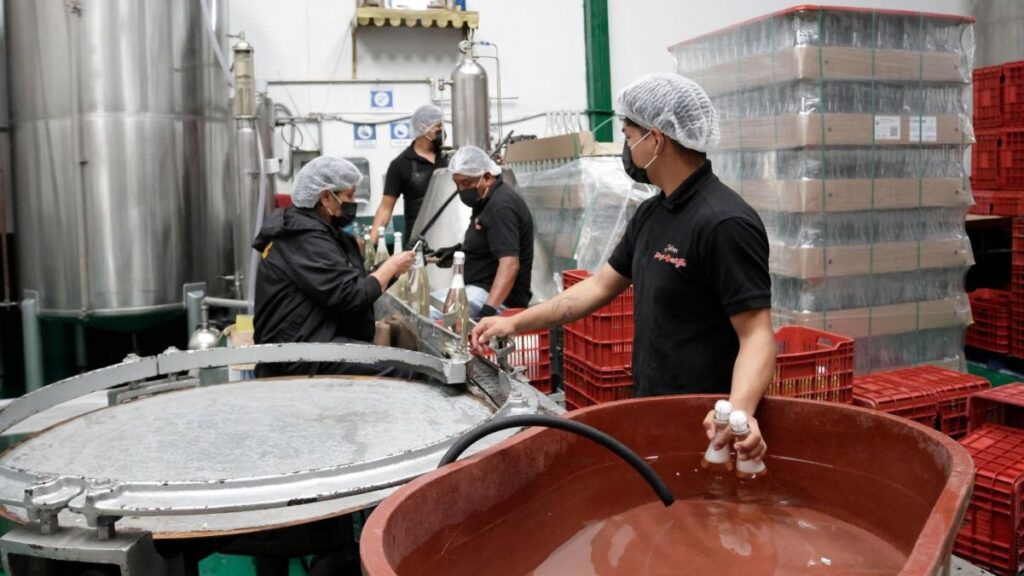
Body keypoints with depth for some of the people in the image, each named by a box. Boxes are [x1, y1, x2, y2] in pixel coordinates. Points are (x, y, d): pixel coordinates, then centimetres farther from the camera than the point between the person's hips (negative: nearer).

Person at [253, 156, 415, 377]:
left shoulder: (308, 229, 16)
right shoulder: (306, 237, -15)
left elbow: (343, 286, 14)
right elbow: (352, 296, -21)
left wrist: (390, 269, 3)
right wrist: (391, 267, -7)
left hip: (312, 341, 10)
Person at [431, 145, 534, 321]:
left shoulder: (501, 205, -19)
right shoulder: (486, 200, 13)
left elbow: (509, 264, -30)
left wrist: (489, 309, -39)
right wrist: (459, 250, 15)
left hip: (499, 297, -11)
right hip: (478, 287, 11)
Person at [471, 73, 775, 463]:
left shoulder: (724, 223, -22)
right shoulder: (650, 214, 6)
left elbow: (757, 335, -24)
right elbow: (601, 286, 13)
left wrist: (740, 411, -41)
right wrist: (514, 323, 11)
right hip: (652, 410, 9)